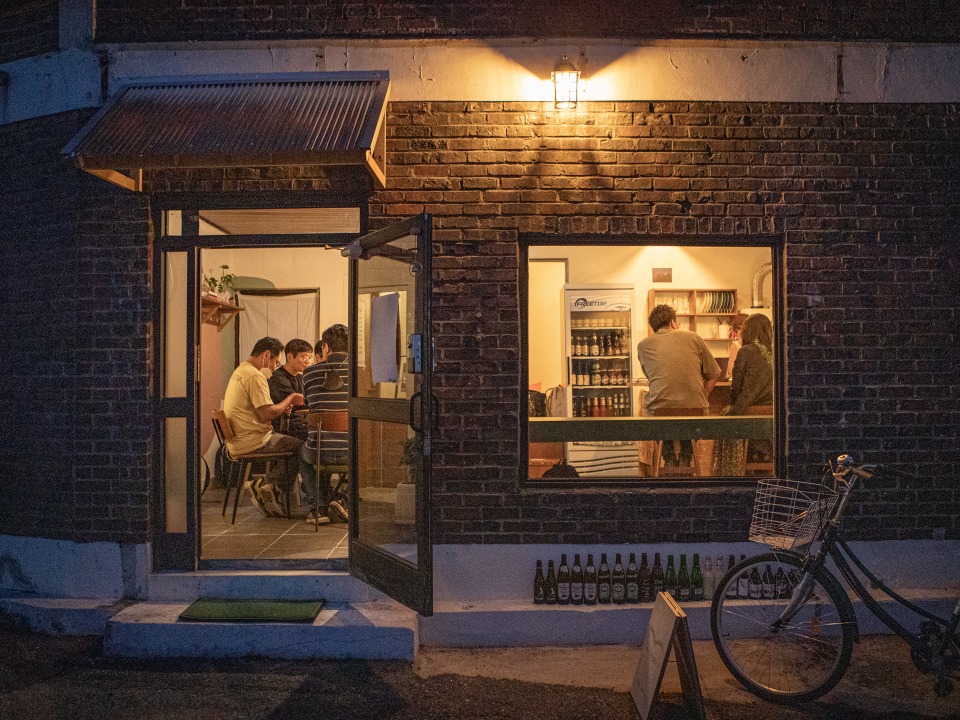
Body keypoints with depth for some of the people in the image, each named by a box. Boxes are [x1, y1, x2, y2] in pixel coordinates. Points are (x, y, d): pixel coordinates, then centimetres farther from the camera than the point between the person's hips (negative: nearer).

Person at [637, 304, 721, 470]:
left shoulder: (643, 345, 8)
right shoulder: (693, 337, 8)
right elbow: (714, 375, 11)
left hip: (659, 412, 0)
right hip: (695, 412, 0)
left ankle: (669, 457, 23)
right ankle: (685, 457, 25)